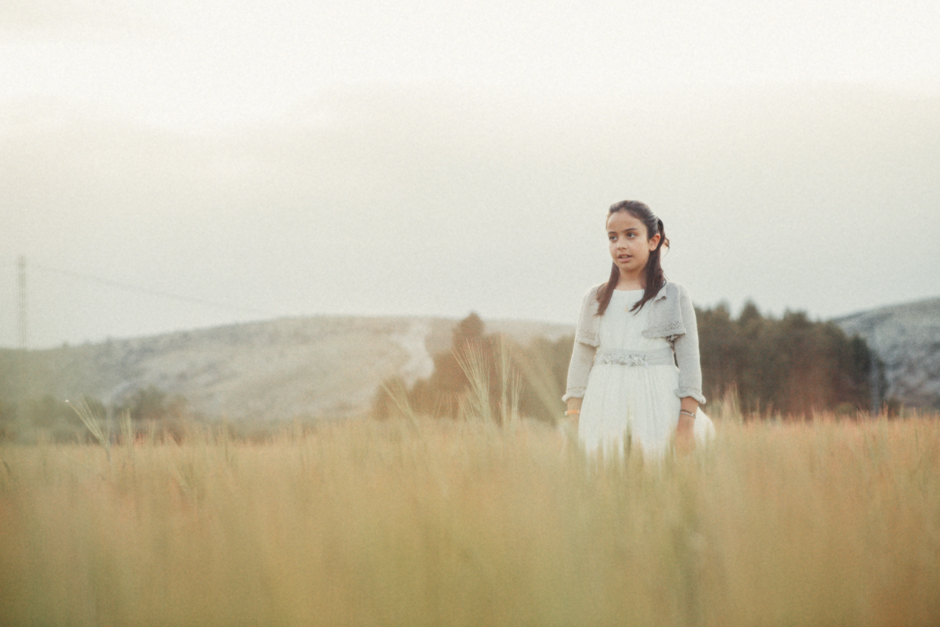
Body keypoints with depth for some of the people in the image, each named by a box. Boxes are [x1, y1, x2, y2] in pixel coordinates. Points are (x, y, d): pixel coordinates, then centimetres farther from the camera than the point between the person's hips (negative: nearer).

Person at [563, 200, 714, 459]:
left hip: (657, 407, -2)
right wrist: (573, 418, 5)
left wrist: (687, 422, -6)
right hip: (604, 409, 2)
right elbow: (580, 363, 13)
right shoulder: (595, 299, 14)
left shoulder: (674, 296, 7)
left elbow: (689, 361, 2)